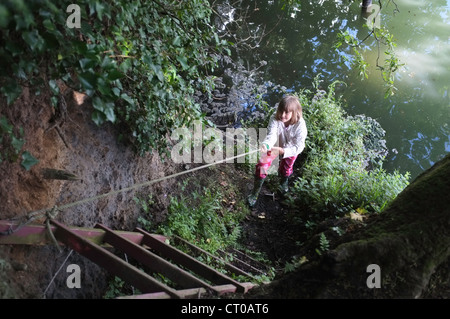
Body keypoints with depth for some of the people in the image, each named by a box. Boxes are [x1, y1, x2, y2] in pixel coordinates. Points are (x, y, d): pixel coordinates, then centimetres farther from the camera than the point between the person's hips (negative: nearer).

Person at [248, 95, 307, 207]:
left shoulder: (300, 124, -31)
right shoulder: (275, 119, -28)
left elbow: (298, 147, -34)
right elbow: (271, 135, -38)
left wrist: (283, 151, -51)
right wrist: (265, 145, -62)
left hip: (290, 148, 0)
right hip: (275, 146, 0)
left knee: (285, 169, -5)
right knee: (262, 164, -12)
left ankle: (284, 181, 37)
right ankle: (255, 192, 9)